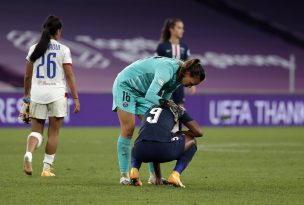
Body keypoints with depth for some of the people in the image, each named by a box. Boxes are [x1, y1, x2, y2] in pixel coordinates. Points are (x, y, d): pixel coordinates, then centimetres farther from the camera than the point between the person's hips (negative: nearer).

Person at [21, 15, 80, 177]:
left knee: (36, 130, 8)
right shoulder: (63, 50, -3)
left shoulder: (34, 49, 6)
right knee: (53, 132, 7)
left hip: (37, 92, 2)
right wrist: (76, 98, -2)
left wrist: (26, 96, 20)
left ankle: (28, 154, -21)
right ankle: (47, 167, 6)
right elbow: (69, 75, -5)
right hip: (56, 93, -2)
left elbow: (27, 76, 10)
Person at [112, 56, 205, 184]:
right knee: (128, 129, -13)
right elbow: (151, 95, -41)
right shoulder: (167, 70, -34)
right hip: (126, 84, -8)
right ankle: (124, 175, -8)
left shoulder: (177, 77, -6)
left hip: (142, 92, 8)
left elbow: (164, 98, 1)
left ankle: (153, 175, -1)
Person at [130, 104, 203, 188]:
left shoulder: (150, 109, 36)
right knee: (191, 141, 27)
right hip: (163, 149, -4)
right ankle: (175, 174, 8)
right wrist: (180, 133, 39)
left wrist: (158, 177, 45)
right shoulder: (177, 109, 24)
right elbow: (198, 132, 20)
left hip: (141, 151, 4)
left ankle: (134, 170, 10)